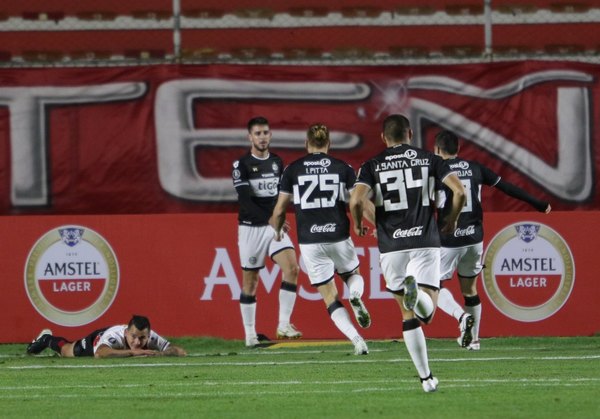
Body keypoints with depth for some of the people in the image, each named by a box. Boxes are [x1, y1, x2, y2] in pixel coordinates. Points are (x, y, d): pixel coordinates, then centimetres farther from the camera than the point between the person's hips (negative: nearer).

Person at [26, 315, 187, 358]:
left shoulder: (152, 338, -45)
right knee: (66, 351, 30)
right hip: (96, 340, -3)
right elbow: (99, 354, -73)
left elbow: (181, 352, -51)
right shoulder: (114, 335, -53)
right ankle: (47, 339, 64)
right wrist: (132, 352, -77)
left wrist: (157, 354, -69)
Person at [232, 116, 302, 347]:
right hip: (251, 227, -4)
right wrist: (271, 219, -28)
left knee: (292, 268, -17)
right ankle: (250, 335, 11)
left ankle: (284, 325, -15)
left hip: (274, 226, 4)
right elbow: (245, 200, -17)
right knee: (250, 282, 2)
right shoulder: (241, 164, -7)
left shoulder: (277, 162, 9)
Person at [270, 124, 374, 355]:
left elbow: (279, 210, 4)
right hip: (338, 238, 0)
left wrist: (277, 231, 25)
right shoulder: (343, 168, 1)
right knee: (353, 274, 28)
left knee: (330, 298, 8)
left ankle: (357, 340, -10)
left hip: (310, 242, 0)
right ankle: (355, 295, -9)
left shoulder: (292, 170, 2)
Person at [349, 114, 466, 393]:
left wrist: (357, 225, 10)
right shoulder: (429, 159, 7)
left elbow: (356, 200, -10)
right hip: (425, 242, -1)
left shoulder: (372, 166, 5)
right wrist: (451, 221, 15)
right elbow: (459, 191, -3)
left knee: (408, 315, 12)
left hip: (391, 245, 1)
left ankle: (426, 378, 9)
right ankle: (418, 293, -39)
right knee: (426, 313, -4)